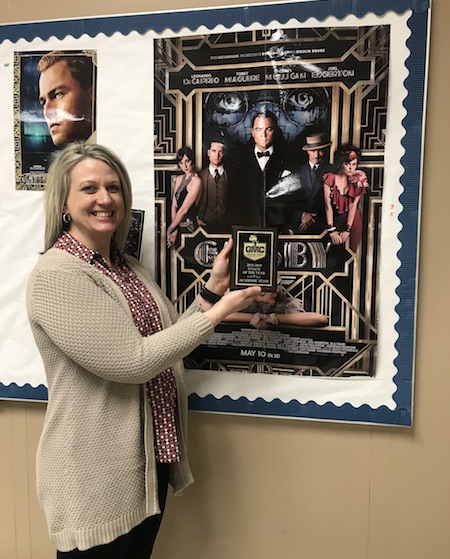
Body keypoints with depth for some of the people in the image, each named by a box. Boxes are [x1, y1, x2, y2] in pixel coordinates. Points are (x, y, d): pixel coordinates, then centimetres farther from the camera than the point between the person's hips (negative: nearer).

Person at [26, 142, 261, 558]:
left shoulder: (127, 266, 7)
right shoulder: (56, 275, -20)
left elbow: (166, 342, 7)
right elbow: (131, 361, -26)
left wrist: (213, 289, -3)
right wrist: (217, 312, -20)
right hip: (97, 478, -7)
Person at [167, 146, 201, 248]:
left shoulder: (196, 181, -11)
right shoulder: (179, 179, 12)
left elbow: (184, 209, -14)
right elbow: (174, 206, 5)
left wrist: (170, 229, -9)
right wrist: (175, 230, -7)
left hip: (189, 226, -6)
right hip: (178, 225, 6)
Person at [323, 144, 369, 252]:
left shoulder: (358, 181, -2)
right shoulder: (330, 179, -9)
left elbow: (353, 206, -8)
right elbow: (328, 205, -12)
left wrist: (348, 230, -15)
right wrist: (331, 230, -18)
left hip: (350, 217, 2)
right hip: (333, 217, -2)